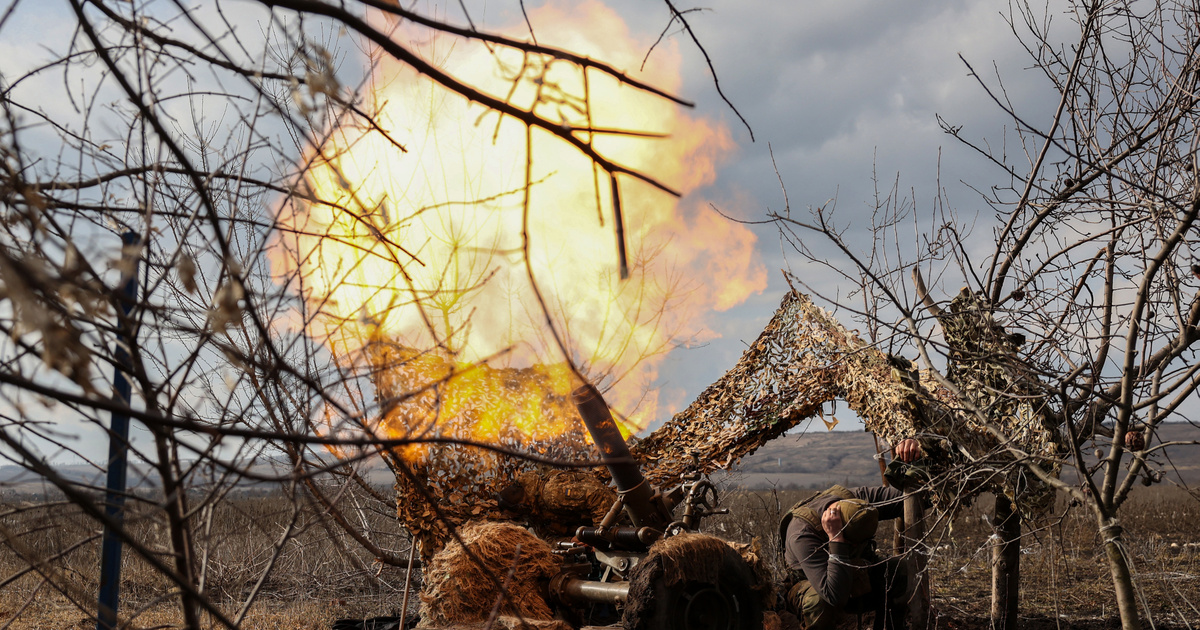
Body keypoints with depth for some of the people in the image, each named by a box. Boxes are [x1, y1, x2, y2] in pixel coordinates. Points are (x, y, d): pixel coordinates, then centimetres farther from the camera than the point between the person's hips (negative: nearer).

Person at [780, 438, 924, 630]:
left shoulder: (858, 499, -21)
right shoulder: (801, 534, -37)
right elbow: (835, 595, -45)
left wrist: (913, 463, -35)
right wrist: (836, 539, -48)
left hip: (856, 579, 5)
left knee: (900, 571, -22)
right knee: (821, 601, -41)